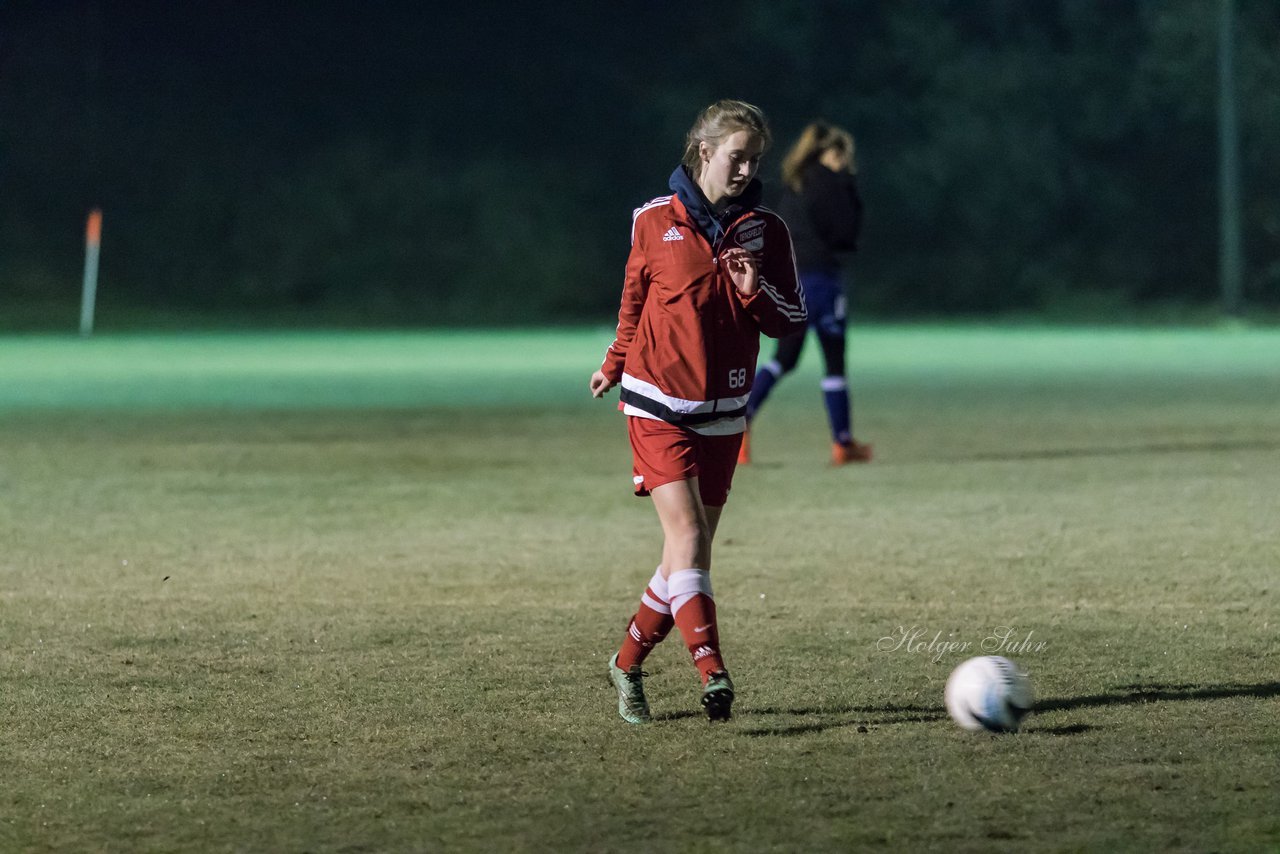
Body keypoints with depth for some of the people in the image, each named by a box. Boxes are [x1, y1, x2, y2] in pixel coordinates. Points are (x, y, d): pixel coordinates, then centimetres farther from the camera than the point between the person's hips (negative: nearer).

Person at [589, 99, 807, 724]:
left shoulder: (765, 231, 3)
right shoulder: (655, 222, -2)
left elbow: (791, 320, 6)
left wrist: (755, 292, -14)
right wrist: (614, 367, 26)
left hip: (722, 412, 3)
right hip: (658, 404, -3)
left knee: (692, 550, 6)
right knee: (687, 533, -17)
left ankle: (628, 662, 24)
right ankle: (712, 675, -25)